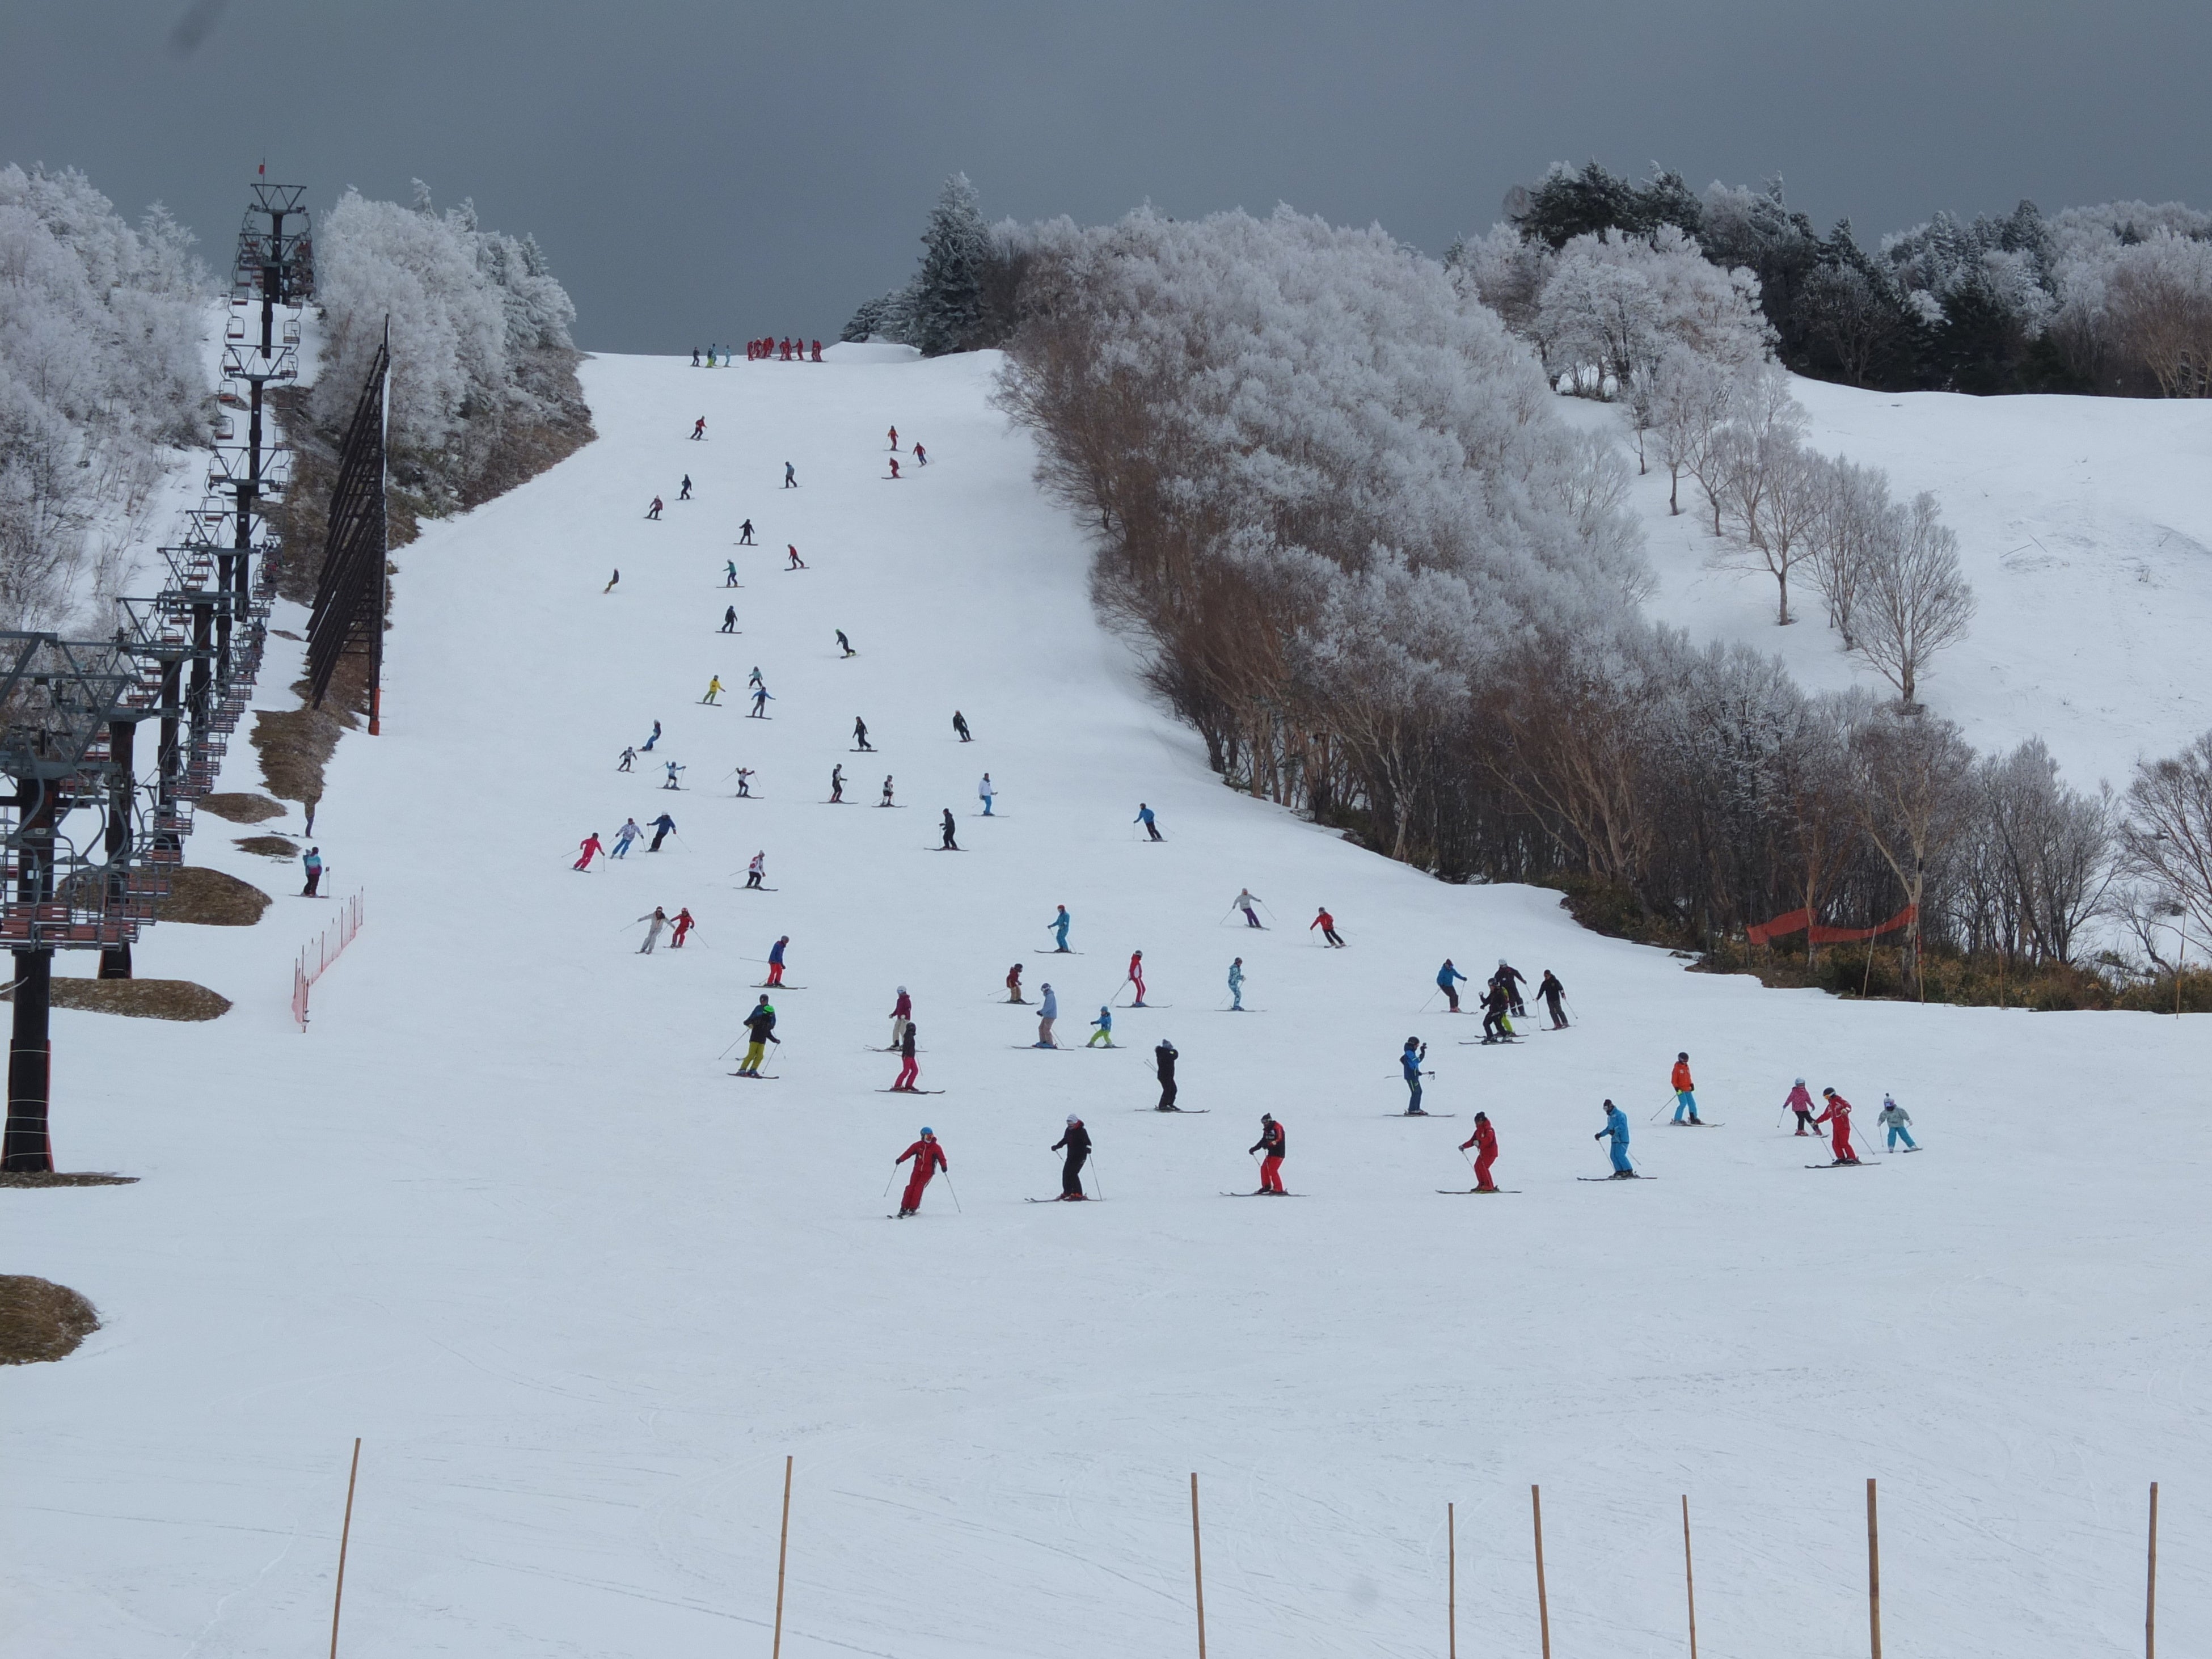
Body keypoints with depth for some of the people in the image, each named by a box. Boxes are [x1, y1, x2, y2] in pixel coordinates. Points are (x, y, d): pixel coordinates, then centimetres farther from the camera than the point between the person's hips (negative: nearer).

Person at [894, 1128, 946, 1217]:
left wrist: (944, 1166, -29)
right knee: (911, 1188, -6)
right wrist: (901, 1159, -11)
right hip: (917, 1170, 3)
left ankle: (913, 1209, -10)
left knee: (919, 1188, -16)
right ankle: (904, 1208, -2)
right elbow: (909, 1152, 4)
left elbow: (942, 1158, -9)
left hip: (928, 1172, -3)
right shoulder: (918, 1145, 2)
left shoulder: (936, 1148, -4)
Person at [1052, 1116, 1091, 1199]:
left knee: (1073, 1173, -16)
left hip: (1080, 1156, -8)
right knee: (1065, 1172, 3)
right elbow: (1065, 1140, 25)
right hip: (1071, 1156, 8)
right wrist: (1057, 1146, 22)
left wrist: (1088, 1148, -41)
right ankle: (1067, 1193, 18)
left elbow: (1087, 1142, -21)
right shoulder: (1068, 1130, 8)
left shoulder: (1081, 1131, -15)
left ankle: (1078, 1194, -13)